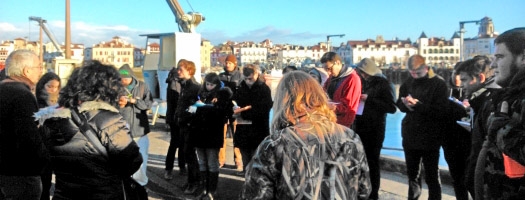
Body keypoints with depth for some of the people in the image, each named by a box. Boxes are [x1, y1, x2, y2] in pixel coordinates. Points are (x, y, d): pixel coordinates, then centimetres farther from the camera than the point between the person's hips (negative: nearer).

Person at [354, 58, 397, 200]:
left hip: (374, 129, -5)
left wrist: (369, 100, -17)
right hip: (360, 127, 5)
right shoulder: (364, 82, 10)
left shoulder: (383, 84, -6)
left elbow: (392, 108, -13)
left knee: (372, 161, 1)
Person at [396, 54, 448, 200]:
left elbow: (440, 111, -18)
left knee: (431, 176, 7)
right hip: (410, 136, 5)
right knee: (412, 173, 19)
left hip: (429, 138, -5)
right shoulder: (408, 83, 7)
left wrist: (418, 105, -27)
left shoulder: (438, 84, -9)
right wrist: (405, 103, -16)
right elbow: (400, 105, 6)